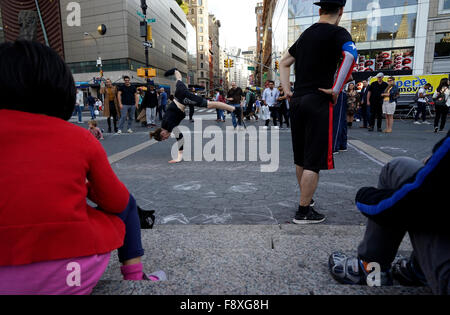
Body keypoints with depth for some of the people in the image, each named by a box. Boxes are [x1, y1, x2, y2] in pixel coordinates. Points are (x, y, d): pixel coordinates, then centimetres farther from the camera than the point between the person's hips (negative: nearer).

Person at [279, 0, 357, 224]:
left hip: (297, 101, 7)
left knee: (301, 157, 16)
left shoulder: (306, 34, 17)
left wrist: (287, 90, 15)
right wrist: (336, 90, -18)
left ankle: (306, 198, 33)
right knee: (314, 161, -3)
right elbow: (350, 55, -25)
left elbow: (284, 63, 23)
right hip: (318, 102, -7)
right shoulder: (338, 33, -5)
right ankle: (303, 212, 2)